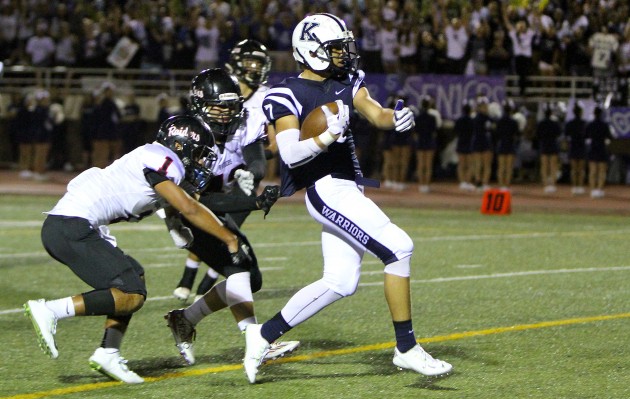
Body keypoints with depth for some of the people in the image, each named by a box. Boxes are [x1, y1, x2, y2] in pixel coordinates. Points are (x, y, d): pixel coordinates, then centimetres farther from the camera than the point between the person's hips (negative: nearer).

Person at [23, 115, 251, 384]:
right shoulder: (159, 160, -7)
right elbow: (189, 210, -11)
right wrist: (230, 239, -4)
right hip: (72, 228, -11)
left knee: (134, 277, 15)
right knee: (131, 296, -12)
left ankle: (108, 352, 8)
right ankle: (49, 311, -16)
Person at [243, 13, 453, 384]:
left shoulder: (346, 82, 13)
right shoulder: (287, 95, -10)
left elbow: (376, 114, 1)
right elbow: (291, 154, -20)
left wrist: (397, 117, -21)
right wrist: (328, 136, -35)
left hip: (349, 189, 9)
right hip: (327, 189, -9)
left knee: (340, 283, 7)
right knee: (398, 247, -17)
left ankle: (264, 335, 17)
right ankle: (407, 349, -11)